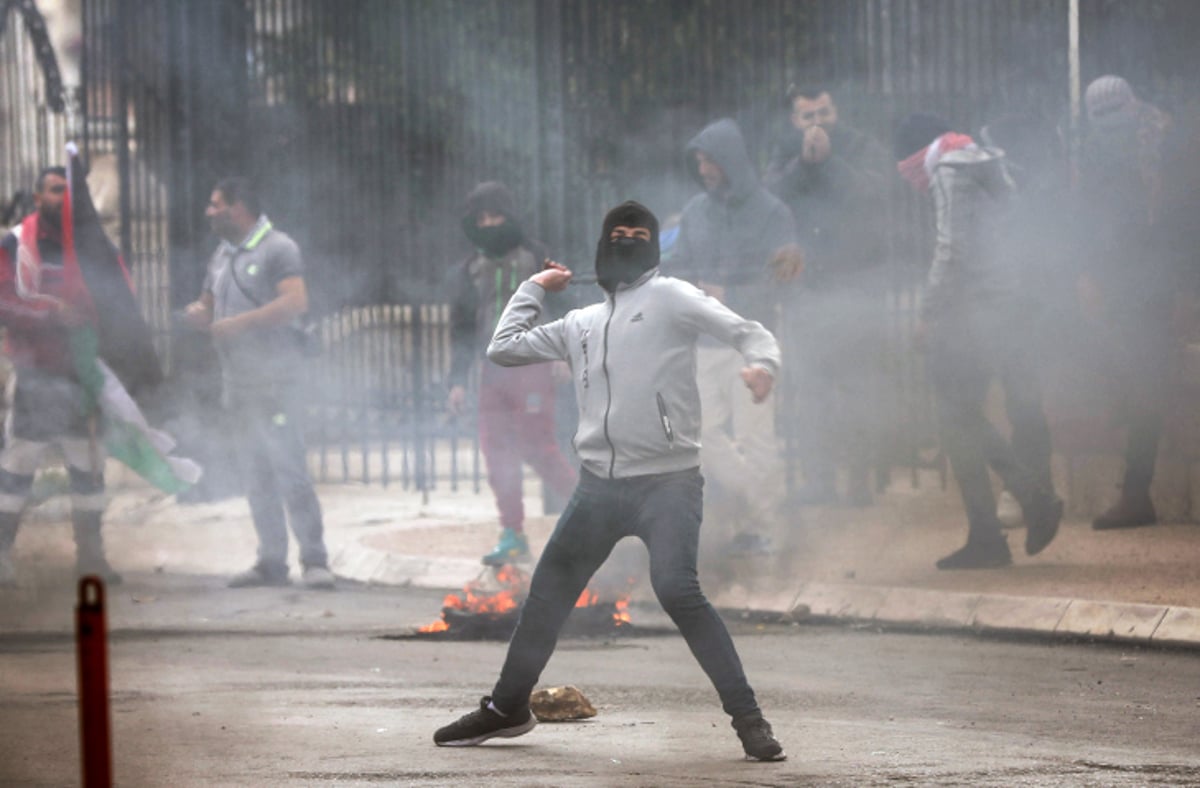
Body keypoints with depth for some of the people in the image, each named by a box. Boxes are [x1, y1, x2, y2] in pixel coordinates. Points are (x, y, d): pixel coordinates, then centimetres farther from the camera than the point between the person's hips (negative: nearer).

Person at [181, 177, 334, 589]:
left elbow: (296, 301, -19)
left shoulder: (277, 249, -7)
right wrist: (197, 313, 1)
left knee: (288, 465, -12)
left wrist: (240, 322, -21)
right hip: (237, 379, 8)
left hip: (273, 374, -8)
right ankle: (271, 561, 12)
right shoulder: (222, 256, 19)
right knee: (255, 473, 8)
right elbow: (209, 306, 27)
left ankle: (314, 560, -11)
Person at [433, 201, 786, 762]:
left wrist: (760, 364, -30)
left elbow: (746, 332, -8)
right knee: (548, 590, 13)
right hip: (600, 485, 6)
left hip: (668, 482, -6)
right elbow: (503, 349, 23)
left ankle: (747, 716, -20)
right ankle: (507, 707, 30)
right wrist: (534, 289, 25)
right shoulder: (581, 325, 19)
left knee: (676, 589, -25)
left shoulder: (669, 297, 2)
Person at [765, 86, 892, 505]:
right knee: (808, 389, -1)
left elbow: (871, 194, -15)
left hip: (857, 286, -3)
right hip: (807, 288, 3)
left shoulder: (864, 151, 3)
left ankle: (861, 477, -1)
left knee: (861, 387, -6)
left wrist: (827, 160, -16)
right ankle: (819, 478, 3)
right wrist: (803, 162, -15)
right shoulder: (786, 155, 12)